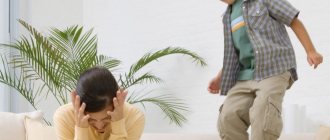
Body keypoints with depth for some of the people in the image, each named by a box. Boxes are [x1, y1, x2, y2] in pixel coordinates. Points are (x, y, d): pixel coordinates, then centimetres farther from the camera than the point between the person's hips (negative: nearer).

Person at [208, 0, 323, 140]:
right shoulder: (229, 15, 20)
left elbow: (294, 21, 0)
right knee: (228, 119, -14)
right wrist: (220, 78, 13)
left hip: (274, 69, -6)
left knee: (263, 119, -26)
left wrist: (311, 52, -8)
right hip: (247, 76, 6)